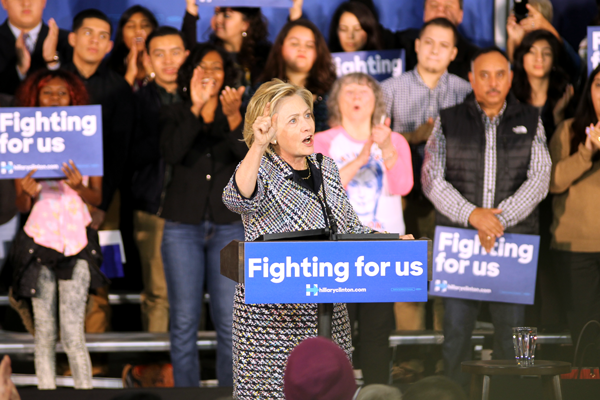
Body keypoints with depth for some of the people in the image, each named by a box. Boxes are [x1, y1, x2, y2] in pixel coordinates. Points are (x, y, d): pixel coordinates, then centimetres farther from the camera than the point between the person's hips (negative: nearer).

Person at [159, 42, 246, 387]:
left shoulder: (237, 115, 8)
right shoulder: (175, 115, 8)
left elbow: (250, 157, -10)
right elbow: (171, 153, -12)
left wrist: (234, 118, -26)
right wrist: (196, 109, -22)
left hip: (229, 226, 0)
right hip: (183, 226, 0)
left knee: (230, 321, -5)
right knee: (184, 321, 1)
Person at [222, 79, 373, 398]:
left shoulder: (326, 168, 12)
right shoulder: (262, 171, -8)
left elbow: (351, 230, 20)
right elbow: (238, 198, -32)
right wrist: (258, 146, -47)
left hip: (329, 316, 6)